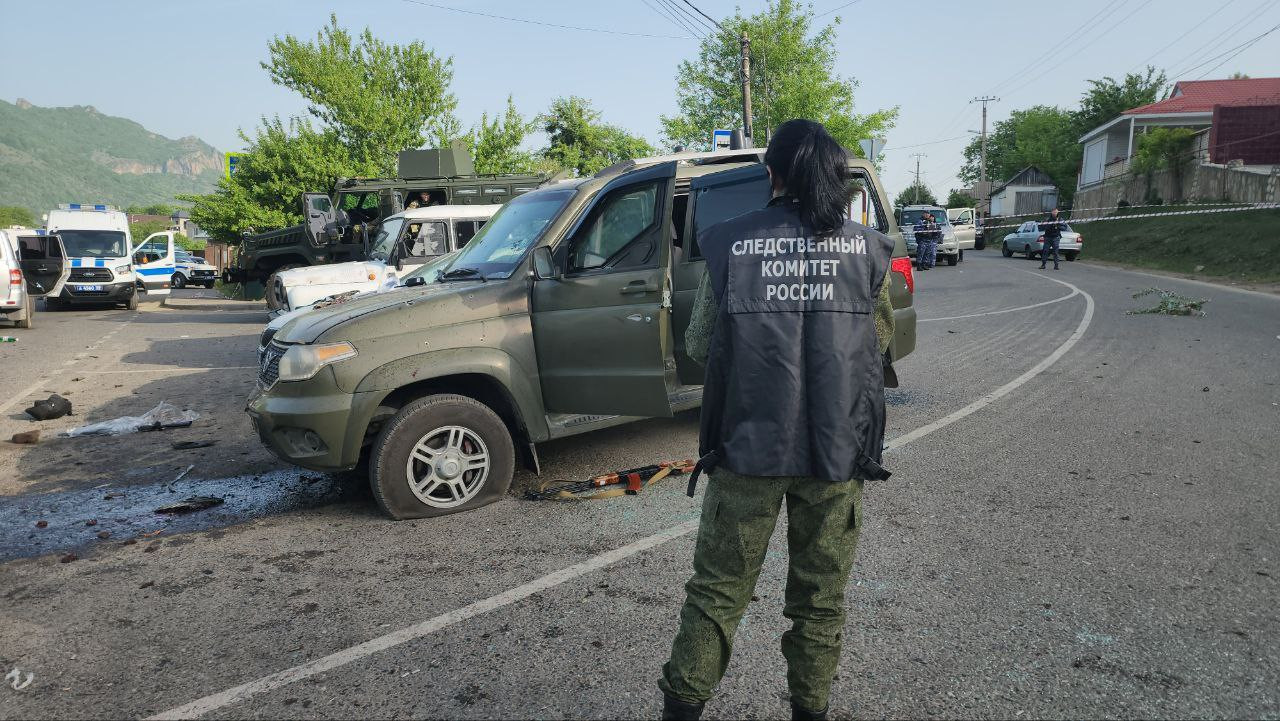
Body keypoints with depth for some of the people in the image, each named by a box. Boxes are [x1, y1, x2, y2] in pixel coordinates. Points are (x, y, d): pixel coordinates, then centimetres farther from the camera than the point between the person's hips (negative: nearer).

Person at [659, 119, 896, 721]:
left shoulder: (729, 245, -5)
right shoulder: (866, 249, -1)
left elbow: (698, 346, 2)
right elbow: (881, 341, 12)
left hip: (746, 449, -1)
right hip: (838, 451, 1)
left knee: (716, 591, 13)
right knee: (820, 597, 17)